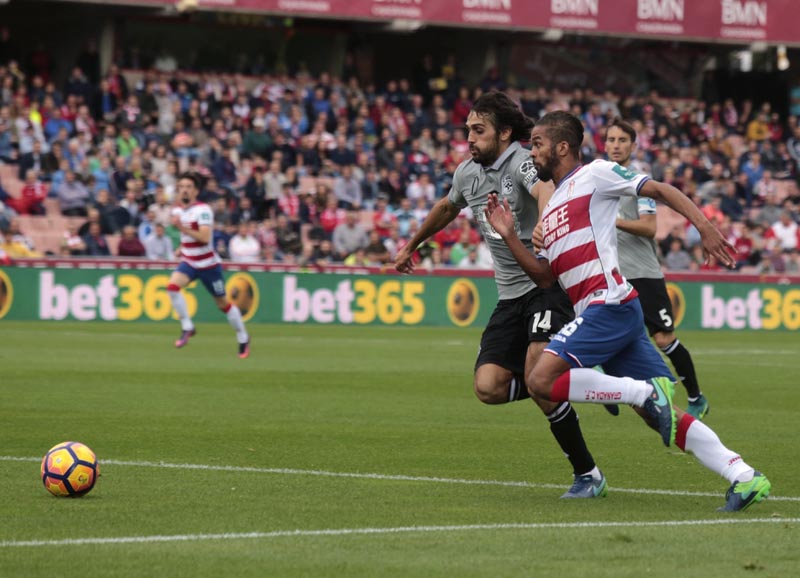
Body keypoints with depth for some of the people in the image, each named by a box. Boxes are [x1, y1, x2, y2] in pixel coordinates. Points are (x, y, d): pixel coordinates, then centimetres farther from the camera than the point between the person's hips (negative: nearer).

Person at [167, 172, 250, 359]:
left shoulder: (203, 210, -17)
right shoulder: (178, 211, 5)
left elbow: (204, 237, -30)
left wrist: (183, 228, -37)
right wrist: (182, 248, 13)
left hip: (208, 264, -6)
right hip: (188, 263, 6)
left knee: (223, 303, 5)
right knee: (172, 286, -23)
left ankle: (243, 339, 23)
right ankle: (187, 328, -11)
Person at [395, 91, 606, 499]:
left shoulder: (522, 162, -14)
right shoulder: (466, 174, 10)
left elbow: (545, 192, -37)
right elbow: (446, 209, 33)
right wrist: (411, 246, 45)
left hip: (548, 283, -7)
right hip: (510, 294, 7)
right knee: (488, 387, -10)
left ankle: (587, 474, -9)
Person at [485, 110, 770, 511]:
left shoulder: (594, 174, 1)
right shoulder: (551, 210, 25)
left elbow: (660, 190, -5)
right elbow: (544, 276, 20)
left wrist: (704, 227, -16)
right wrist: (509, 236, 9)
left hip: (609, 305, -9)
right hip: (602, 313, 9)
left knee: (541, 381, -17)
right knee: (659, 415, 3)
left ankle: (646, 392, -14)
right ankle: (743, 477, 0)